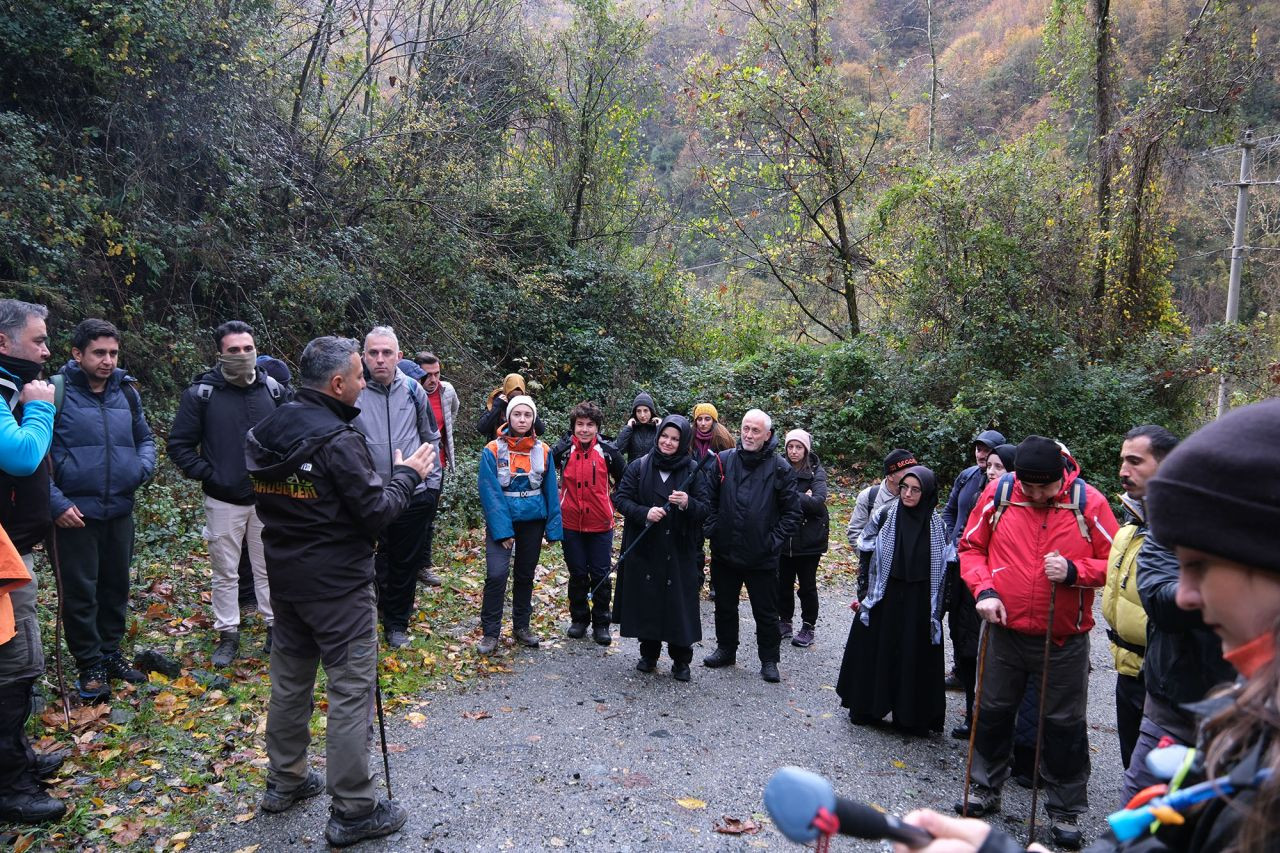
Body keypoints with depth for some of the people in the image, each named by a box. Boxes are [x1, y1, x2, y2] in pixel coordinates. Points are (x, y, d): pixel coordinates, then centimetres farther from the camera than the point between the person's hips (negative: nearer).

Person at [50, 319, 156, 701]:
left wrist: (144, 466, -4)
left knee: (116, 586, 16)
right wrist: (56, 502, -16)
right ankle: (90, 666, 20)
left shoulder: (126, 393, 6)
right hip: (76, 514, -5)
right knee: (80, 592, 5)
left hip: (120, 511, 5)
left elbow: (144, 437, 17)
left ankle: (110, 653, 32)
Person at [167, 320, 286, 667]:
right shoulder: (201, 393, -5)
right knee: (225, 573, 9)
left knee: (269, 568, 10)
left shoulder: (274, 390, 2)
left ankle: (276, 627, 22)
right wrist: (207, 475, -7)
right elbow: (180, 444, -1)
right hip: (223, 501, -1)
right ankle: (228, 635, 22)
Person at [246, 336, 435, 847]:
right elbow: (376, 512, -20)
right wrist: (406, 474, -4)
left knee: (290, 679, 20)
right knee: (351, 690, 0)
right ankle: (353, 812, 8)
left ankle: (284, 781, 36)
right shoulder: (337, 440, -21)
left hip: (285, 575, 9)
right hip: (338, 584, -8)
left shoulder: (267, 431, 4)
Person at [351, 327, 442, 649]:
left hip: (414, 494, 2)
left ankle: (396, 623, 29)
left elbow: (431, 438, 11)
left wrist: (433, 482, 9)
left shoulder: (413, 390, -1)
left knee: (406, 563, 13)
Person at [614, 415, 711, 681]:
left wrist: (688, 504, -26)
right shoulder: (639, 467, 1)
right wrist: (645, 513, -18)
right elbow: (621, 498, -1)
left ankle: (681, 660, 17)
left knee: (680, 604, 2)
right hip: (644, 549, 1)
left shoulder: (693, 471, 0)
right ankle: (648, 654, 26)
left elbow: (706, 508, -4)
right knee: (646, 601, 7)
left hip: (680, 552, -1)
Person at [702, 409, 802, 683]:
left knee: (766, 612, 9)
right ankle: (726, 649, 37)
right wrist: (712, 530, -4)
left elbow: (793, 513, -3)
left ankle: (769, 660, 25)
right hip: (724, 553, 3)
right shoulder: (723, 460, -2)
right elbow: (709, 500, 6)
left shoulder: (780, 468, -8)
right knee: (724, 606, 19)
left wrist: (774, 541, -9)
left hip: (762, 557, -3)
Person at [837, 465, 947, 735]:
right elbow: (867, 556, 0)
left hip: (918, 605, 0)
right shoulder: (884, 516, -4)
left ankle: (911, 716, 21)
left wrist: (937, 610, 3)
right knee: (873, 653, 9)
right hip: (883, 599, 0)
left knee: (915, 659, 7)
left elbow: (941, 571, 3)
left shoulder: (936, 525, -1)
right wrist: (863, 593, -3)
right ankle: (865, 707, 26)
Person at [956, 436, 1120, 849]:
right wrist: (983, 589, -11)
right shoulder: (998, 493, -7)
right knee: (992, 711, 15)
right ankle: (986, 789, 35)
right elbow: (971, 546, 3)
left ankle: (1065, 811, 27)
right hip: (1005, 630, 2)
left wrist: (1074, 570, -22)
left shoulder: (1089, 502, -12)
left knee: (1064, 725, 10)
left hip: (1065, 639, -2)